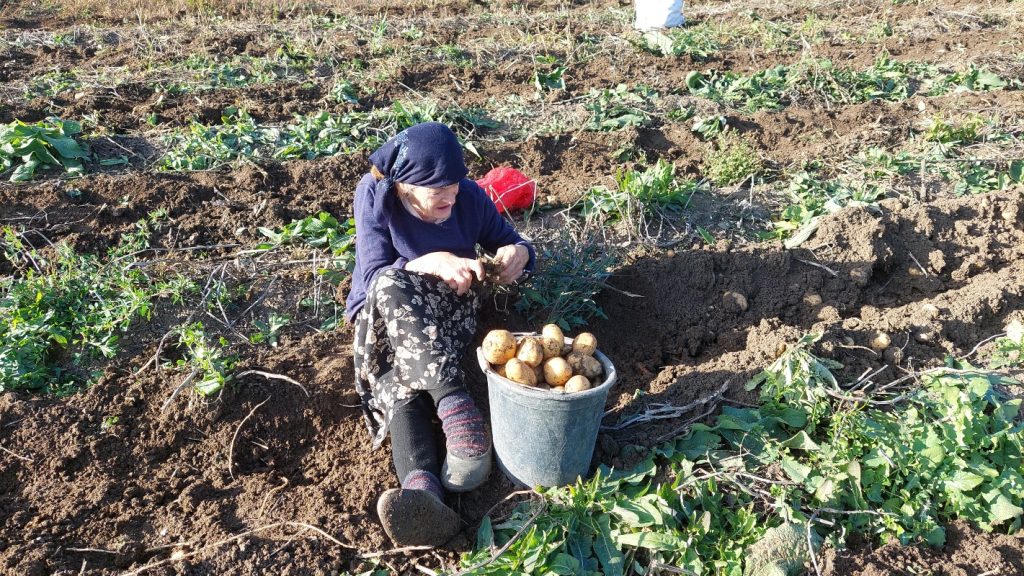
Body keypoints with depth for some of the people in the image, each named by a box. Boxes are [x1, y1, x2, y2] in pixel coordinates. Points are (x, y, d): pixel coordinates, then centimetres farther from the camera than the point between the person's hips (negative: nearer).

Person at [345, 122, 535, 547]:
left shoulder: (469, 196, -9)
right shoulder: (374, 196, -14)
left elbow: (511, 243, 2)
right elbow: (374, 277, -20)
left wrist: (518, 253, -24)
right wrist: (431, 263, -37)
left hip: (449, 311, 0)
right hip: (385, 318, 0)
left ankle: (418, 486, -52)